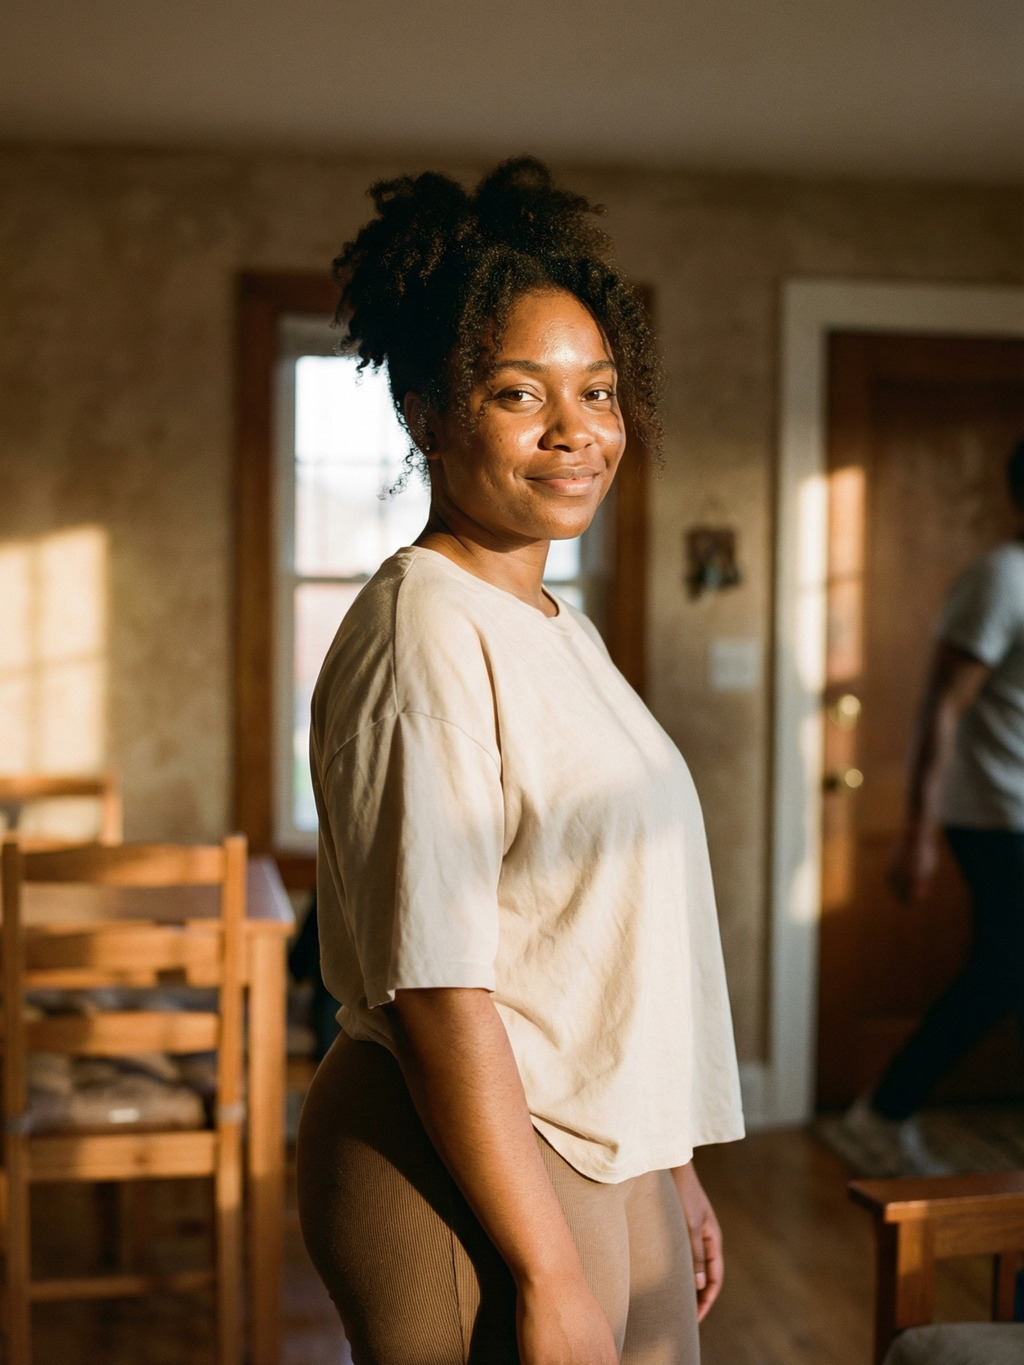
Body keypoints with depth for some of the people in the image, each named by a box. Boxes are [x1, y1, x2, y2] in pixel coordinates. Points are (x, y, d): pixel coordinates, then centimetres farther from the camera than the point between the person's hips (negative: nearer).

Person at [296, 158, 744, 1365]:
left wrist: (669, 1172, 16)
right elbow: (436, 993, -22)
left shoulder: (558, 627, 10)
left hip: (598, 1157, 9)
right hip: (472, 1188, -9)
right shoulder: (424, 631, -18)